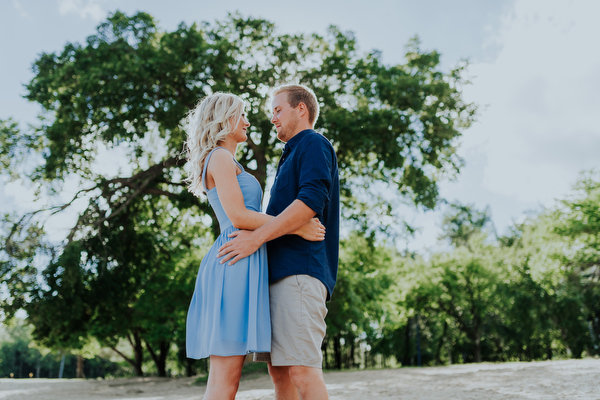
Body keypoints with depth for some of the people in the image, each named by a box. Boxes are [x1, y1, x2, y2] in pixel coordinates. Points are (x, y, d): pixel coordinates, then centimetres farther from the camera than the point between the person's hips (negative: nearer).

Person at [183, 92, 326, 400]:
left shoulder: (225, 162, 27)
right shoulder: (221, 158, -3)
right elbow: (238, 216, -14)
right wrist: (298, 228, -10)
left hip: (236, 262, 10)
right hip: (235, 261, -10)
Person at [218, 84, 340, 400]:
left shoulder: (314, 144, 0)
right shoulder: (291, 156, 31)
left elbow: (311, 201, -17)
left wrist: (257, 237, -20)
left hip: (300, 270, -10)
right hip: (280, 272, 10)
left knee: (301, 370, -14)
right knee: (278, 370, 7)